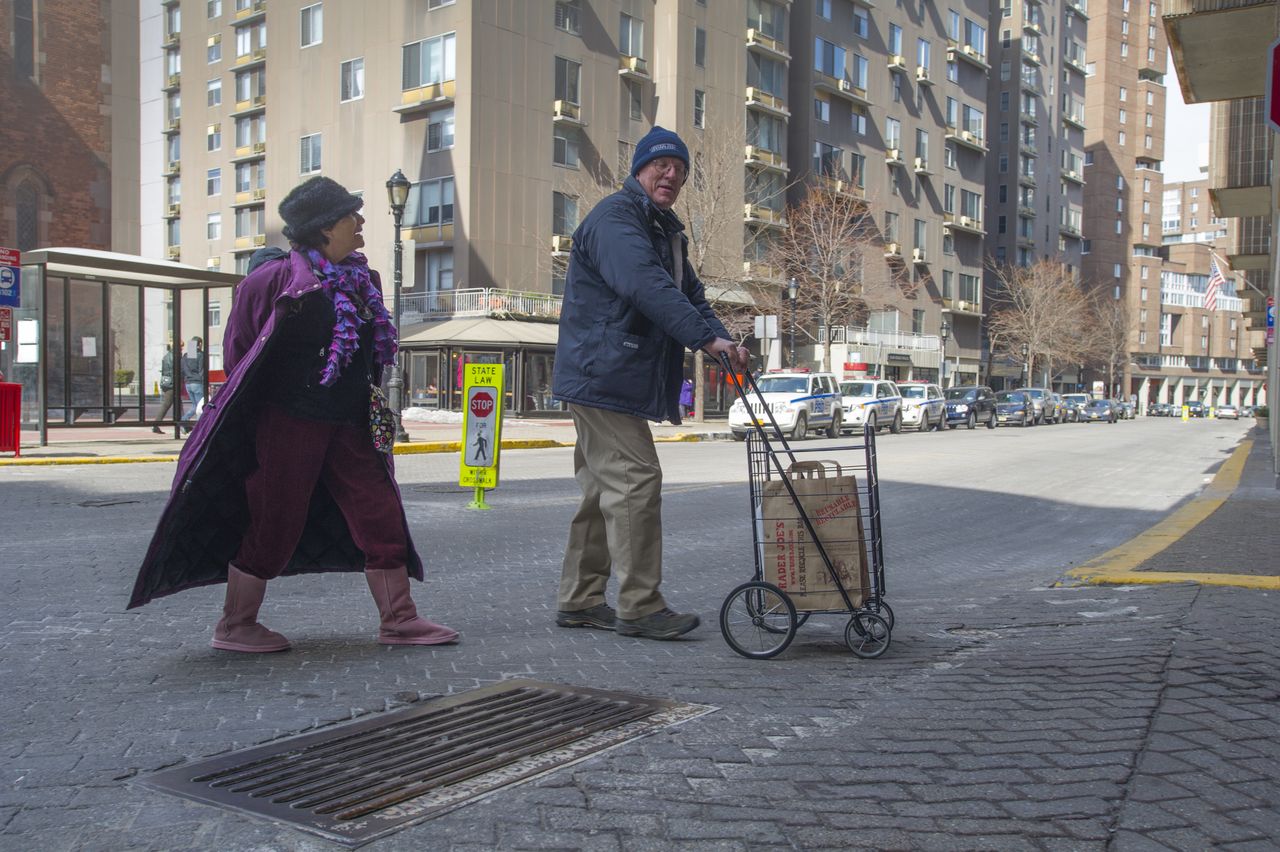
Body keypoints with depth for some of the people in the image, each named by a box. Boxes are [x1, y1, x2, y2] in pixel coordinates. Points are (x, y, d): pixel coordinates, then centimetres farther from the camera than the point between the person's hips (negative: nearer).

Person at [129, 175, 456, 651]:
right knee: (274, 524, 2)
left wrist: (376, 410, 16)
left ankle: (398, 620, 12)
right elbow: (239, 349, -5)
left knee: (380, 515, 3)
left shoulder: (361, 280, 9)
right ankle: (234, 626, 20)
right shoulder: (280, 278, -13)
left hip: (347, 426, 7)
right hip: (289, 422, -7)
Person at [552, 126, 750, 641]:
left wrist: (721, 340, -3)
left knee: (605, 488, 12)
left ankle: (580, 600, 20)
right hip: (601, 376, -10)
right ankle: (639, 607, -6)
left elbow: (690, 295, 16)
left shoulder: (667, 231, 21)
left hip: (618, 380, 10)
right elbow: (648, 288, -27)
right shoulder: (614, 219, -11)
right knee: (636, 481, -12)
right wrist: (706, 337, -33)